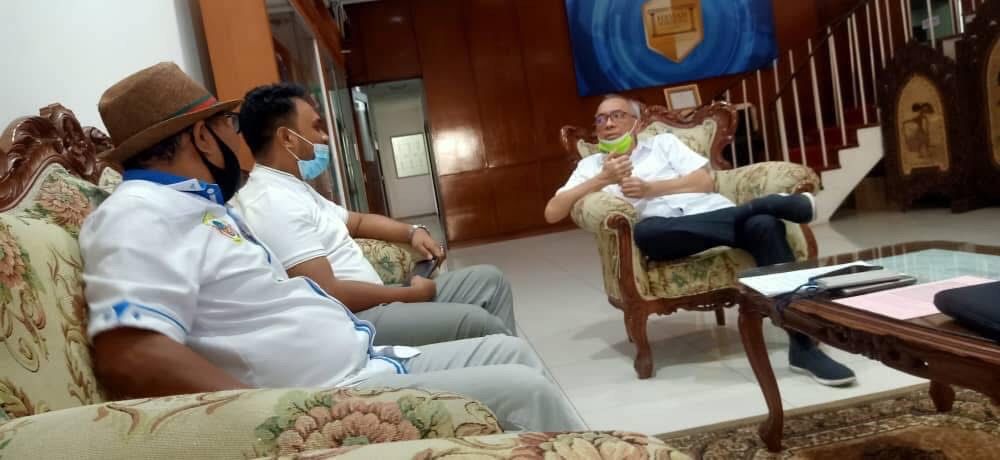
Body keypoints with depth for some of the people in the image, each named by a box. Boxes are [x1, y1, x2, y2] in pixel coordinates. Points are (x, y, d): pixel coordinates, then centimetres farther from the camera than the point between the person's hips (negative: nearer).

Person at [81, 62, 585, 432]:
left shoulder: (198, 207, 18)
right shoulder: (138, 214, -14)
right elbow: (129, 355, -29)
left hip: (365, 364, 11)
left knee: (508, 351, 12)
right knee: (522, 391, -15)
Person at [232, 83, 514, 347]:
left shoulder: (293, 189, 16)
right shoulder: (273, 204, -18)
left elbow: (357, 221, 27)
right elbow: (328, 295, -24)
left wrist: (412, 232, 9)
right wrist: (411, 294, -14)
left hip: (369, 305, 11)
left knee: (487, 279, 9)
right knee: (477, 323, -26)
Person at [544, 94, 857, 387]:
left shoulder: (663, 142, 27)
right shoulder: (591, 165, 24)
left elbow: (705, 181, 11)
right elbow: (552, 213, 8)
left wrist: (650, 188, -1)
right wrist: (602, 179, -1)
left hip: (713, 214, 2)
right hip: (664, 230, -1)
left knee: (764, 225, -30)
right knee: (644, 231, -38)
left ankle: (803, 346, -29)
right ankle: (767, 204, -26)